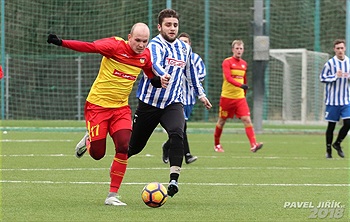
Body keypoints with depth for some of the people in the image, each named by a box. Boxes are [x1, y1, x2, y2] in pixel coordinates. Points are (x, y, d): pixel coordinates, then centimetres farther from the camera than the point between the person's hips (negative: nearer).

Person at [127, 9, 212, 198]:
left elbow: (190, 71, 25)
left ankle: (174, 180, -31)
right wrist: (162, 76, -60)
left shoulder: (184, 48, 6)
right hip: (149, 103, -3)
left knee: (177, 134, -28)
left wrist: (200, 94, 32)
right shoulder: (155, 45, -15)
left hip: (173, 104, 3)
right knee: (134, 146, 7)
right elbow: (155, 63, -38)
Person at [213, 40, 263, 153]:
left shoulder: (244, 64, 11)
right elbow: (228, 77, -23)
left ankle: (253, 145, -22)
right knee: (222, 121, 8)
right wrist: (240, 85, -36)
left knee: (247, 119, -12)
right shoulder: (227, 62, -7)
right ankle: (216, 144, 28)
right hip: (227, 97, -4)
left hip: (240, 98, 4)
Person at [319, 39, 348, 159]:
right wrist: (335, 76, -18)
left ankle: (337, 144, 16)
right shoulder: (330, 63, -7)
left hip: (346, 100, 3)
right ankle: (328, 149, 18)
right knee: (331, 125, 3)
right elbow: (322, 77, -6)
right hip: (332, 100, -3)